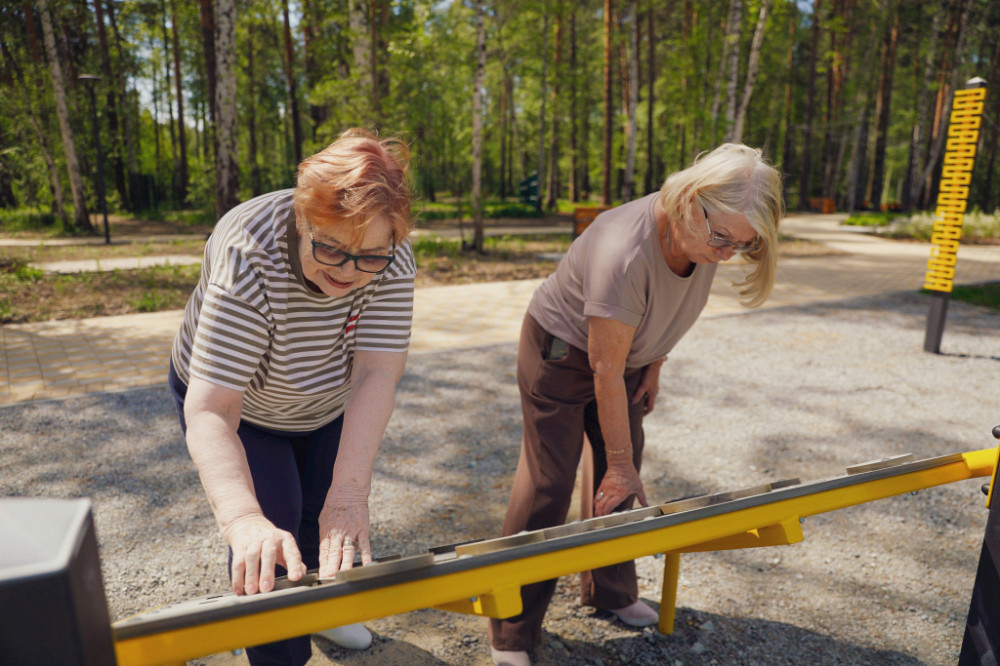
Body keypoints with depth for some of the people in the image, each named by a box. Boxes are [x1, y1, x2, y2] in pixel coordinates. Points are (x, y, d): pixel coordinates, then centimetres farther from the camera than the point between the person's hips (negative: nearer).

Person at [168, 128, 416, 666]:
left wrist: (349, 493, -46)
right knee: (274, 525, -10)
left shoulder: (392, 262, -29)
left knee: (330, 519, 14)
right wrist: (244, 519, -58)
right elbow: (210, 411, -44)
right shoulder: (247, 258, -40)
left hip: (327, 407, 4)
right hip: (238, 408, -3)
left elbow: (376, 374, -36)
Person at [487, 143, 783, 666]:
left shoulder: (705, 236, -15)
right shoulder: (626, 255, -39)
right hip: (562, 351, -7)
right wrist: (620, 463, -20)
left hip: (628, 351, 7)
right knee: (548, 483, -8)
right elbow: (606, 372, -30)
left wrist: (653, 367, 7)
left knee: (618, 476, 10)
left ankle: (610, 592, 31)